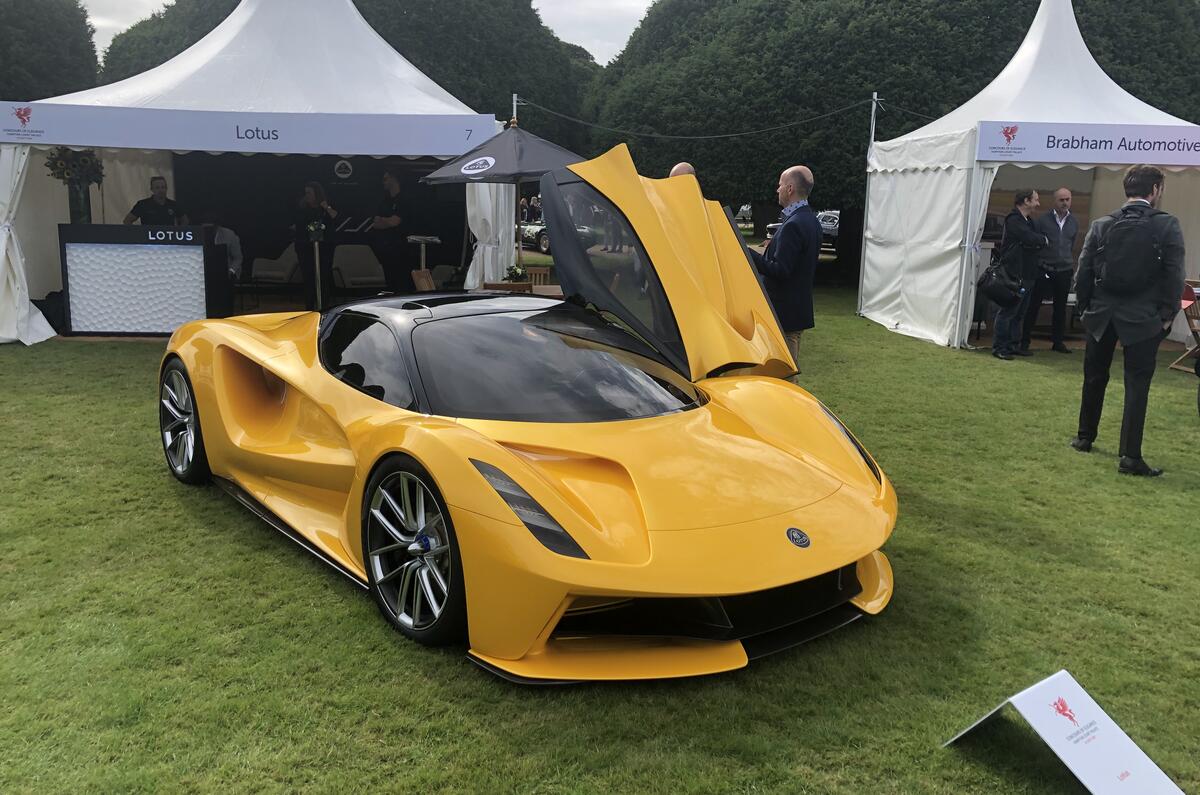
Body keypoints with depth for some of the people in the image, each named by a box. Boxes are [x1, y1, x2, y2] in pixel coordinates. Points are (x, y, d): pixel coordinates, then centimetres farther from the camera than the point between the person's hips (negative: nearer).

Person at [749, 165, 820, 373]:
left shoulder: (793, 225, -20)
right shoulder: (812, 221, 11)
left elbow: (779, 271, -24)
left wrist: (748, 253, -20)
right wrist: (771, 252, 19)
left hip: (784, 313, -10)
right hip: (801, 308, 10)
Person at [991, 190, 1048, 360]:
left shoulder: (1028, 221, 19)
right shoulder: (1013, 220, -13)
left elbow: (1036, 241, 16)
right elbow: (1031, 239, -23)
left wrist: (1039, 241, -5)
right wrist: (1043, 240, -4)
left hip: (1027, 274, 9)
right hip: (1015, 275, -9)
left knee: (1019, 313, 13)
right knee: (1008, 312, -6)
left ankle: (1011, 345, 20)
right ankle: (999, 347, -1)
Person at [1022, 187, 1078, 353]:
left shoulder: (1074, 223, 10)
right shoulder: (1043, 219, -3)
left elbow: (1073, 247, 18)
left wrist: (1072, 267, 16)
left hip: (1064, 271, 4)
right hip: (1044, 269, -4)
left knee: (1060, 308, 9)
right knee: (1033, 305, -1)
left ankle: (1058, 341, 19)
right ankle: (1024, 341, 6)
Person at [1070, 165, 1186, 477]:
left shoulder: (1101, 225, 0)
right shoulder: (1167, 225, -7)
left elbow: (1084, 273, 0)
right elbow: (1174, 275, -10)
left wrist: (1086, 306, 12)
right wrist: (1167, 314, 0)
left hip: (1101, 314, 3)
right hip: (1144, 319, -3)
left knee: (1094, 378, 18)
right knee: (1137, 385, 1)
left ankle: (1084, 438, 30)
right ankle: (1130, 457, -2)